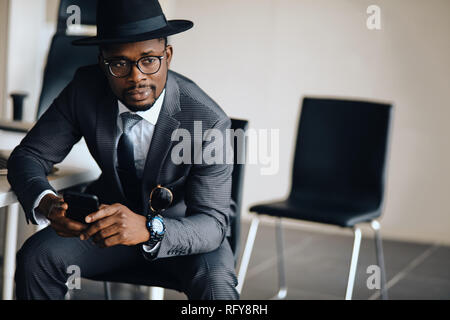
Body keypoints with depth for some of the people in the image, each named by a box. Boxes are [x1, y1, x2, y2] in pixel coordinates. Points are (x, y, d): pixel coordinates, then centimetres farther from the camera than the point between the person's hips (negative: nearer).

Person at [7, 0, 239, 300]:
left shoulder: (209, 122, -26)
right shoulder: (85, 89, -16)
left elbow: (213, 222, -27)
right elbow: (27, 155, -9)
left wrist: (149, 229, -49)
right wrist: (46, 203, -34)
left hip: (181, 227, -3)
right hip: (113, 218, 4)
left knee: (215, 285, -34)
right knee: (36, 256, -21)